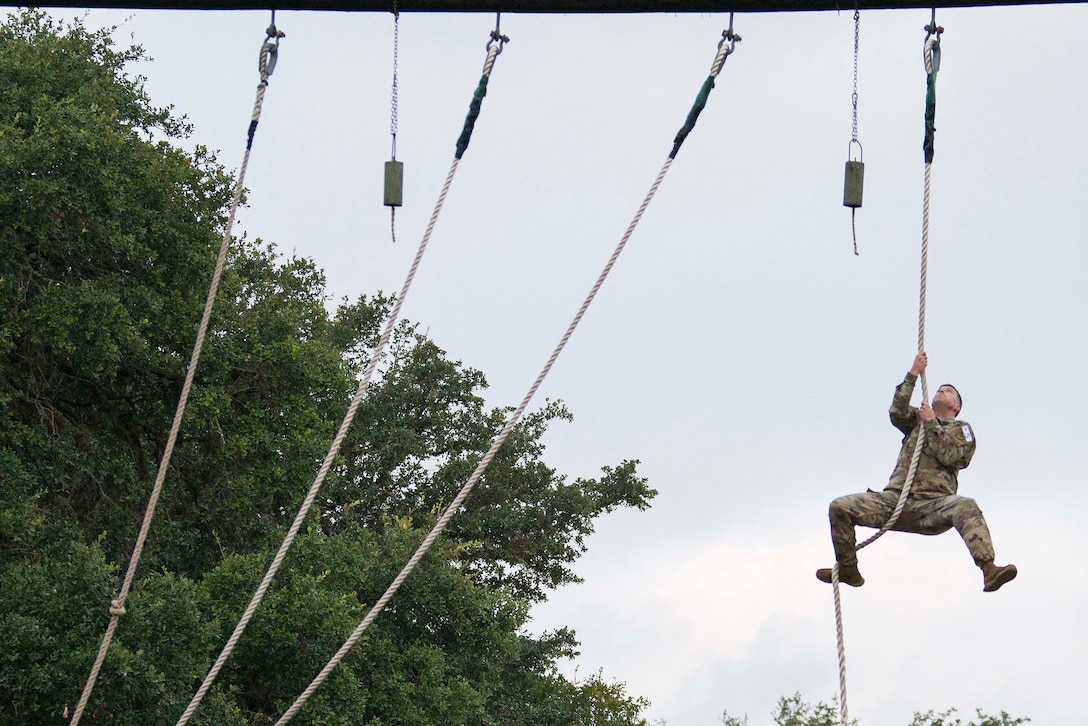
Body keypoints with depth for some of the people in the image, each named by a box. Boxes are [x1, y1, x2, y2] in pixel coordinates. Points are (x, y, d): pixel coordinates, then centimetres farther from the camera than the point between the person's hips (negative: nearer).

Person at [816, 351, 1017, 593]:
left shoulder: (962, 430, 18)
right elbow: (897, 412, 4)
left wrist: (931, 424, 1)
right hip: (895, 499, 4)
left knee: (966, 507, -38)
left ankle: (989, 571, -50)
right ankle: (848, 570, 5)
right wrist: (913, 374, 4)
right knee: (839, 507, -12)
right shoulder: (917, 420, 27)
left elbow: (948, 455, -2)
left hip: (932, 504, -4)